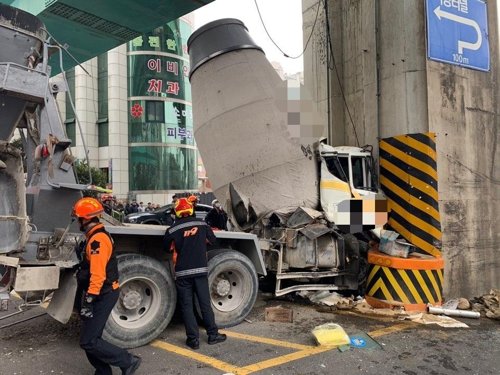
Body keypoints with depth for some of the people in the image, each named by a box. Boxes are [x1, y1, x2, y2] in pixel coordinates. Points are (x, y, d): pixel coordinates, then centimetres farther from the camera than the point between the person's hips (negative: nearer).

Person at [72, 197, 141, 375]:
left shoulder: (97, 239, -22)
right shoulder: (94, 237, 13)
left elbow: (98, 275, -28)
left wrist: (89, 301, -26)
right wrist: (86, 298, 27)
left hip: (102, 296, -10)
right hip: (100, 294, 10)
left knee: (88, 342, -7)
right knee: (90, 338, 16)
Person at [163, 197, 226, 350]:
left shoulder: (172, 230, -6)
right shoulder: (202, 224, 0)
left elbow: (167, 247, 8)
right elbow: (212, 240, 15)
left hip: (183, 272, -2)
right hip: (201, 270, 2)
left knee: (187, 306, 7)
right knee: (205, 303, 12)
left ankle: (193, 339, 9)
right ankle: (213, 335, 19)